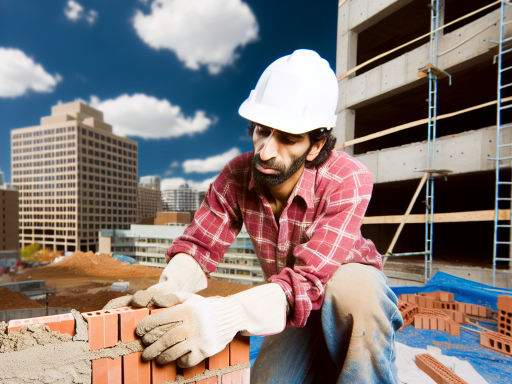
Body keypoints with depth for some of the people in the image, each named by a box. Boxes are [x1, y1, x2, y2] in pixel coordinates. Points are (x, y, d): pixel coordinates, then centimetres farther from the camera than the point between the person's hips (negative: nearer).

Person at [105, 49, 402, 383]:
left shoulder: (349, 181, -30)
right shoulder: (238, 176, -17)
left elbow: (310, 279, -39)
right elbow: (199, 245, -15)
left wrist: (224, 317, -53)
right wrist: (165, 290, -36)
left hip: (357, 287, -2)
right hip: (294, 305, 3)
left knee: (350, 287, -36)